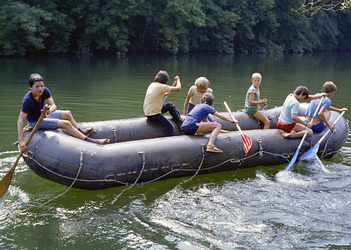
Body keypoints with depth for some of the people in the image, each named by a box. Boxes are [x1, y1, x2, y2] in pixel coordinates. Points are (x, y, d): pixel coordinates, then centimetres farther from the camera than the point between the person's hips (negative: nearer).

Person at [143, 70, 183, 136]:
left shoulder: (152, 85, 6)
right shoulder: (161, 87, -20)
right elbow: (178, 88, -17)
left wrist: (167, 93, 28)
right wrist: (178, 79, 1)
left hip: (148, 111, 10)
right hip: (153, 115, -10)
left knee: (170, 105, 20)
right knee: (170, 128, -10)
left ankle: (180, 124, 22)